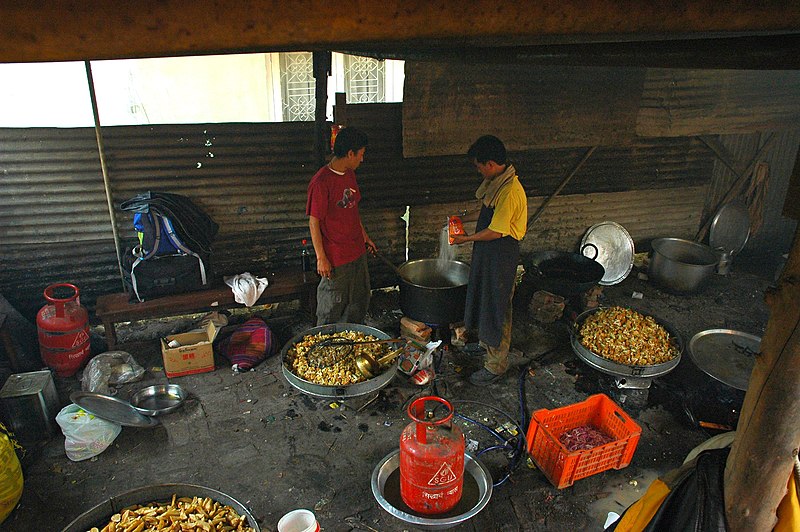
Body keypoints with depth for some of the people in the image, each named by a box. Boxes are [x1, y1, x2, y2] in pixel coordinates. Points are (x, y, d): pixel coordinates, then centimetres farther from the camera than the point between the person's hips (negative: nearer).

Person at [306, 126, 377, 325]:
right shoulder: (321, 182, -20)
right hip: (335, 257, -8)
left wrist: (365, 236, 22)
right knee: (332, 310, 8)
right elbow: (314, 222, -17)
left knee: (359, 303, 21)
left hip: (357, 252, 9)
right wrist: (321, 258, -16)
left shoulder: (350, 174, 6)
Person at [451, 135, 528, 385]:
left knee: (496, 306, 1)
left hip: (502, 254, -10)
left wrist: (467, 239, -14)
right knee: (483, 297, 23)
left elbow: (496, 231, -25)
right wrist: (465, 218, 10)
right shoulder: (497, 182, 4)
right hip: (488, 252, 10)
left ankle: (496, 364, 15)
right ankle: (486, 340, 45)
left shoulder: (510, 192, -27)